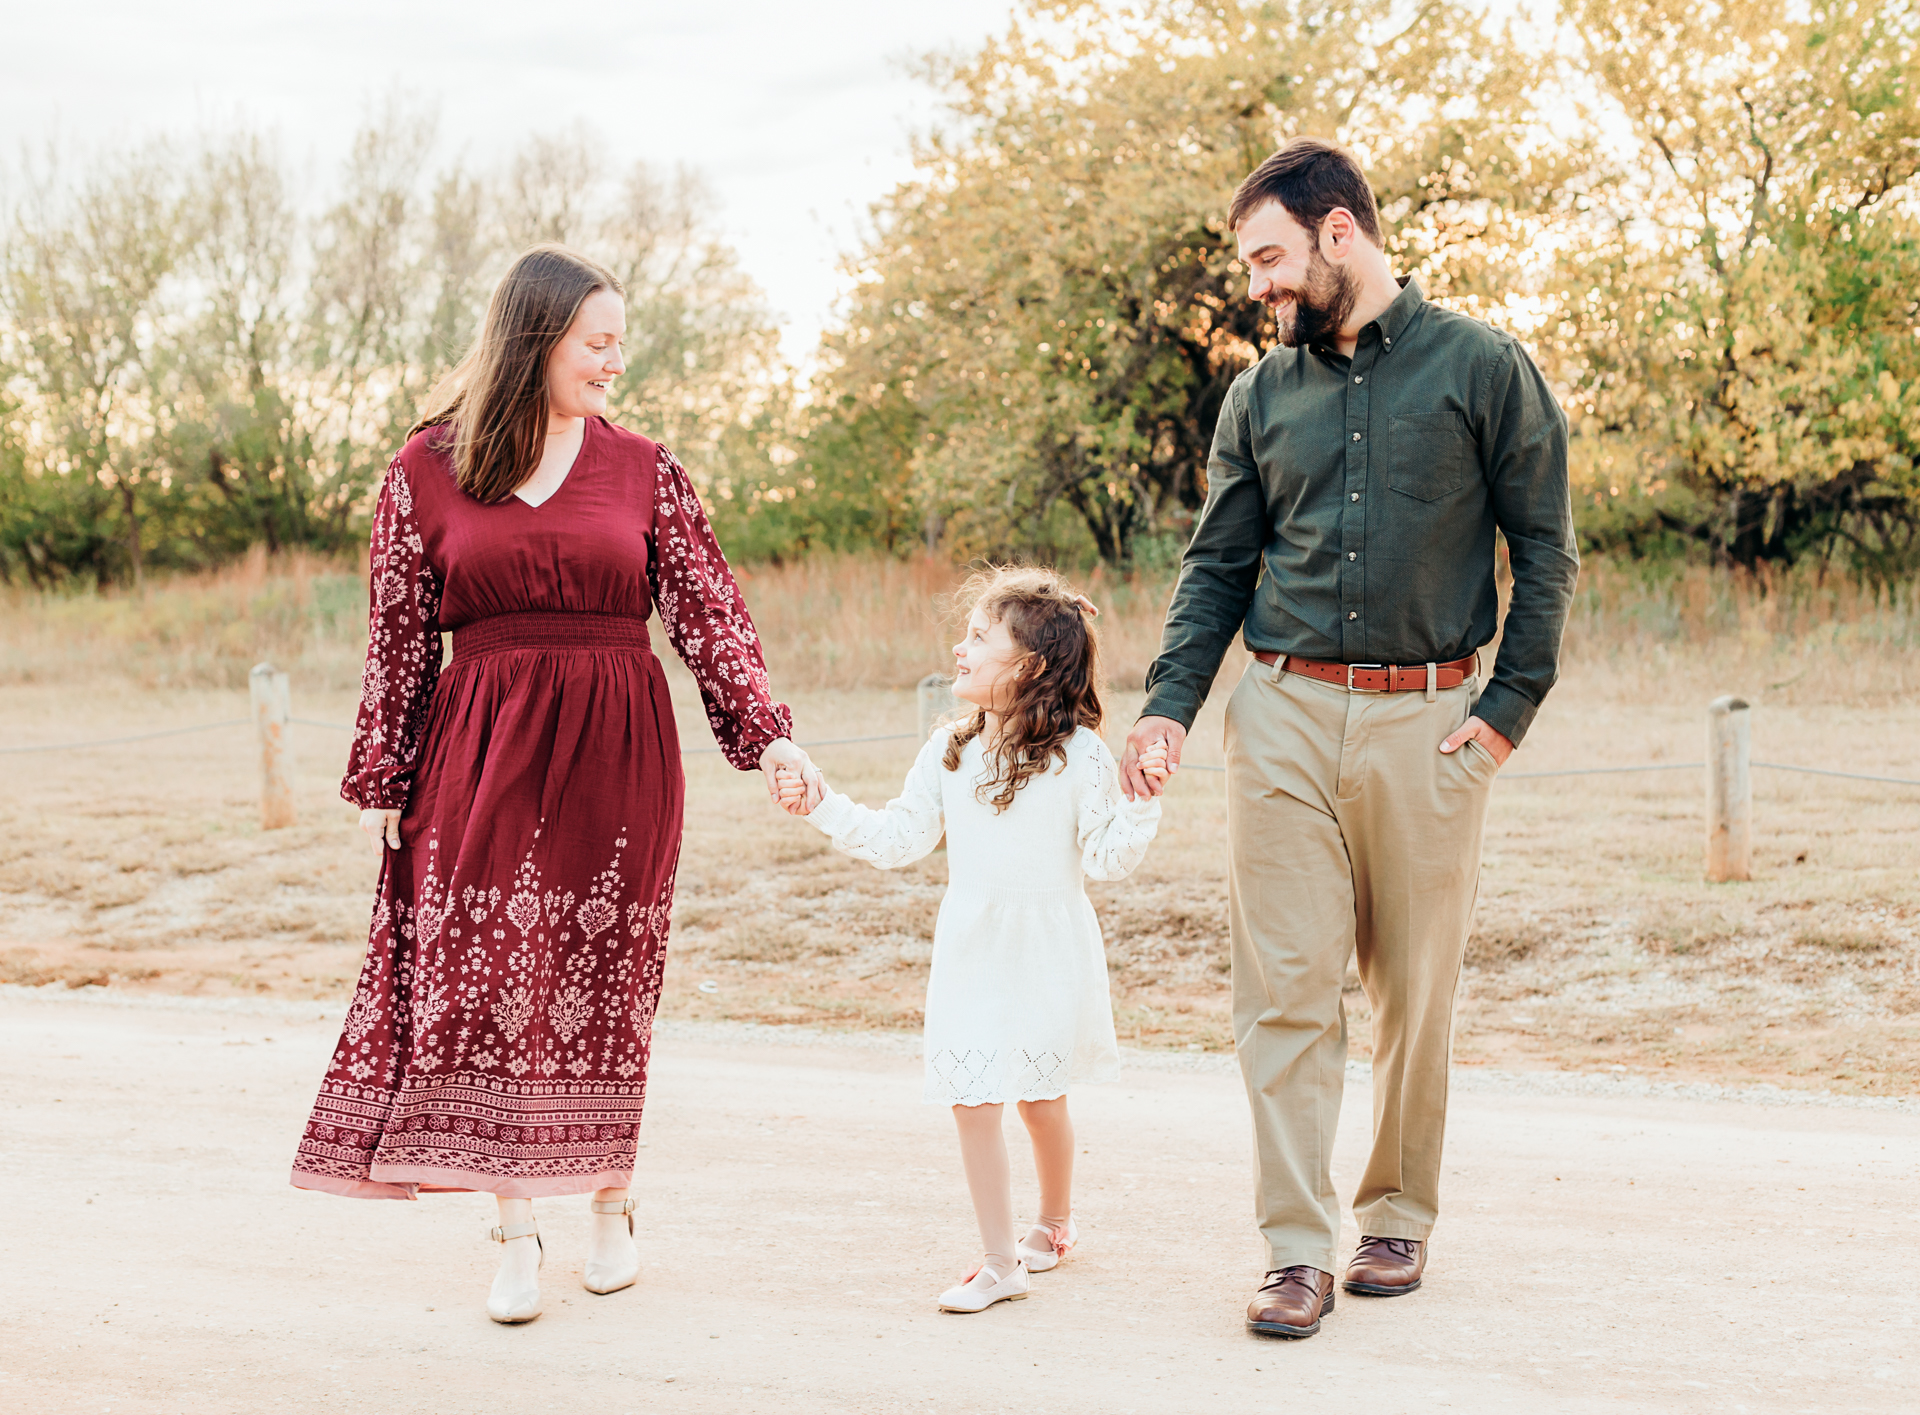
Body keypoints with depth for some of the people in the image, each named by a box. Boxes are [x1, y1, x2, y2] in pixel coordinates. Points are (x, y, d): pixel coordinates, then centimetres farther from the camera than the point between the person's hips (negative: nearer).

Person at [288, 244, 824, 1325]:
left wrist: (767, 734, -11)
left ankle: (613, 1206, 21)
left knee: (606, 978, 5)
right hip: (483, 747, 0)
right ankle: (518, 1233, 5)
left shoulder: (644, 468, 5)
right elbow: (400, 639, 5)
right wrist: (382, 782, 3)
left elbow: (710, 612, 0)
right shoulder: (427, 469, 2)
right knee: (489, 974, -4)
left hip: (617, 749, 1)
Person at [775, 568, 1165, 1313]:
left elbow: (1106, 857, -10)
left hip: (1048, 952, -3)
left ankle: (1055, 1220, 39)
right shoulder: (948, 751, 3)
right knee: (972, 1101, -4)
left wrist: (1139, 801, -24)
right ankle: (999, 1260, 8)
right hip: (971, 951, 3)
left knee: (1041, 1098, 12)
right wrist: (823, 805, 0)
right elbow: (898, 839, 7)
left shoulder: (1078, 755, -10)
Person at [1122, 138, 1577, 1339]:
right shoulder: (1262, 397, 12)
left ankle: (1400, 1218, 24)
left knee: (1418, 991, 7)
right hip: (1287, 712, 2)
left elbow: (1546, 553, 3)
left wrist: (1510, 707, -5)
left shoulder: (1483, 369, 1)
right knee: (1285, 988, -4)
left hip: (1429, 720, -2)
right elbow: (1218, 566, 13)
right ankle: (1298, 1251, 0)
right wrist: (1170, 703, 0)